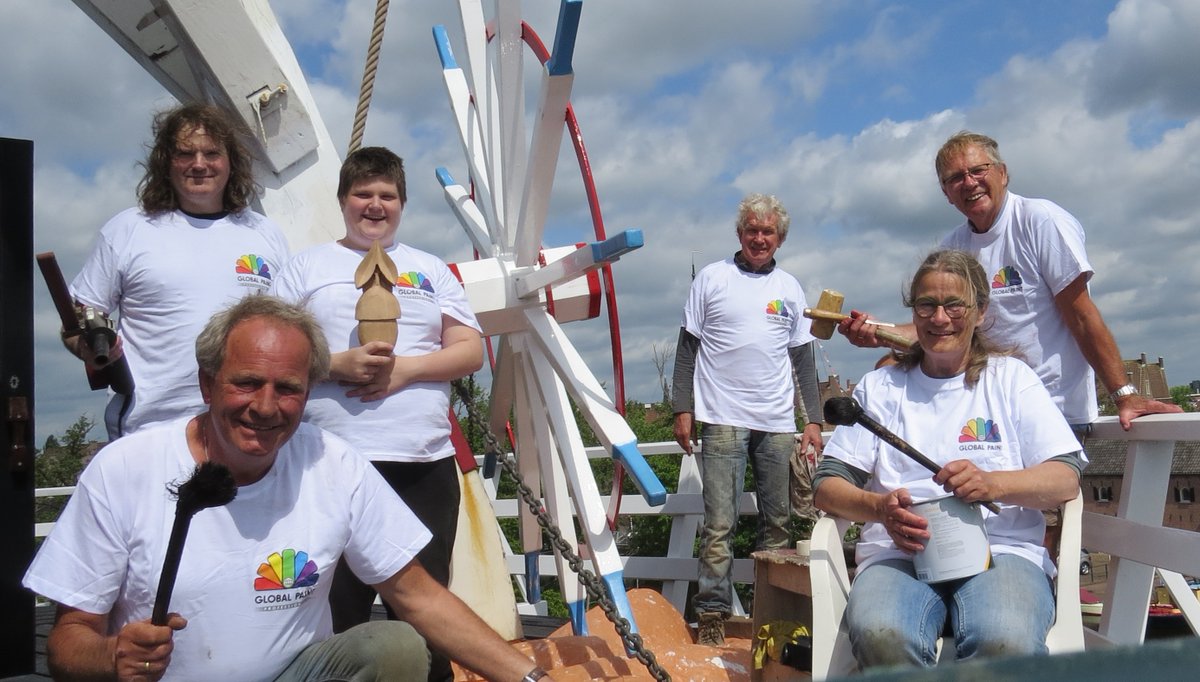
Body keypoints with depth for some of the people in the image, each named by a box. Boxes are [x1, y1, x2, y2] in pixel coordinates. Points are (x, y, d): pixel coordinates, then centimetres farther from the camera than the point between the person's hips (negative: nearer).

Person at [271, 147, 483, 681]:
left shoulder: (431, 270, 17)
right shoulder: (307, 267, 12)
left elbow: (470, 351, 9)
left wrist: (405, 368, -8)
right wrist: (338, 364, -13)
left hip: (426, 463, 2)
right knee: (335, 611, 2)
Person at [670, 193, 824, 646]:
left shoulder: (790, 289, 13)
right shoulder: (712, 278, 5)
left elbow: (803, 358, 15)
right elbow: (687, 347, 5)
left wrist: (815, 420, 9)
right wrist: (682, 409, -2)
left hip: (778, 423, 3)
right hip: (723, 420, -3)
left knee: (777, 523, 6)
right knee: (719, 523, -5)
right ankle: (712, 613, 1)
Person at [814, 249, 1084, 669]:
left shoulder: (1011, 378, 15)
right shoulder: (880, 387, 18)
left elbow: (1065, 481, 3)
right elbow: (828, 486, 10)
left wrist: (993, 483, -17)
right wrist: (880, 506, -13)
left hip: (1001, 548, -1)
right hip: (899, 552, 1)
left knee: (1007, 643, -36)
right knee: (879, 635, -34)